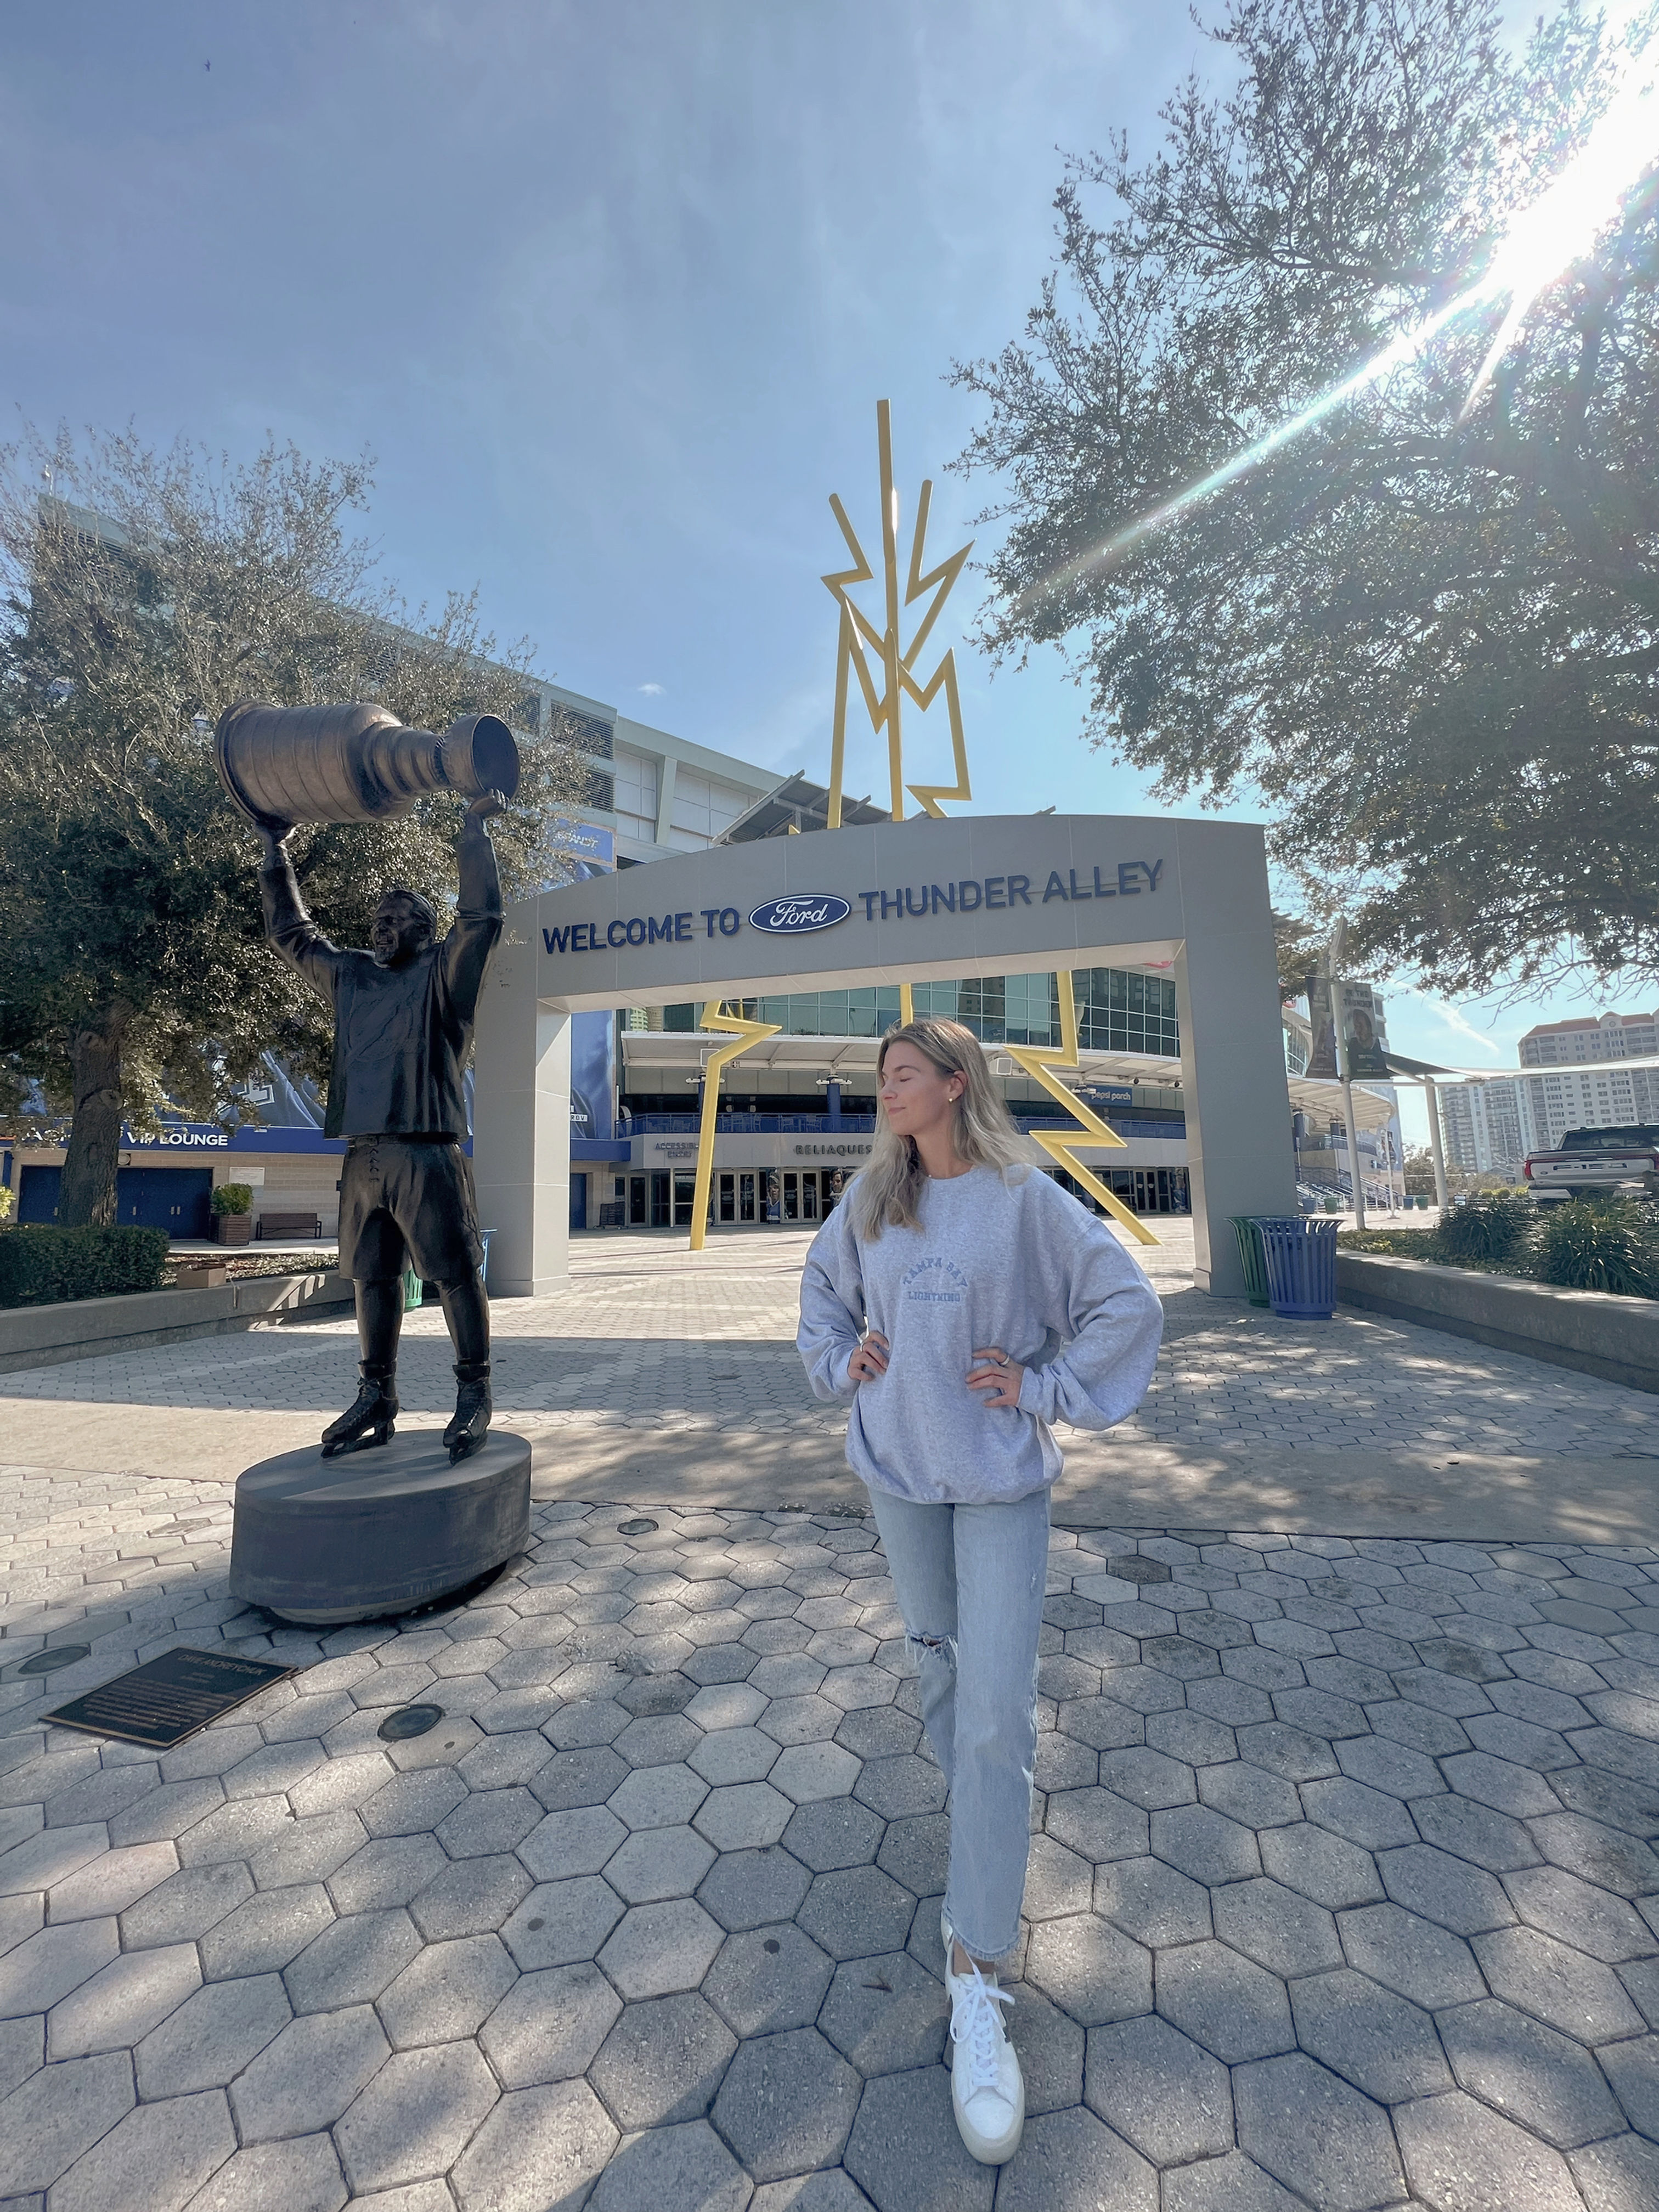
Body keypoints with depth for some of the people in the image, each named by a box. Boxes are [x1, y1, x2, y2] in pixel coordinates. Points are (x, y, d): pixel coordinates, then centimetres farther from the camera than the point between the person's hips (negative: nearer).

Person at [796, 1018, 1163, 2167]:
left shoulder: (1025, 1197, -13)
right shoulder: (873, 1198, 0)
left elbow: (1129, 1306, -9)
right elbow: (824, 1284, 17)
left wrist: (1043, 1389, -11)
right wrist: (838, 1360, 3)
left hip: (1000, 1477, -4)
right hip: (896, 1467, 5)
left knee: (997, 1709, -3)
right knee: (937, 1655, 21)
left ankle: (976, 1976, 14)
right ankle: (986, 1810, 49)